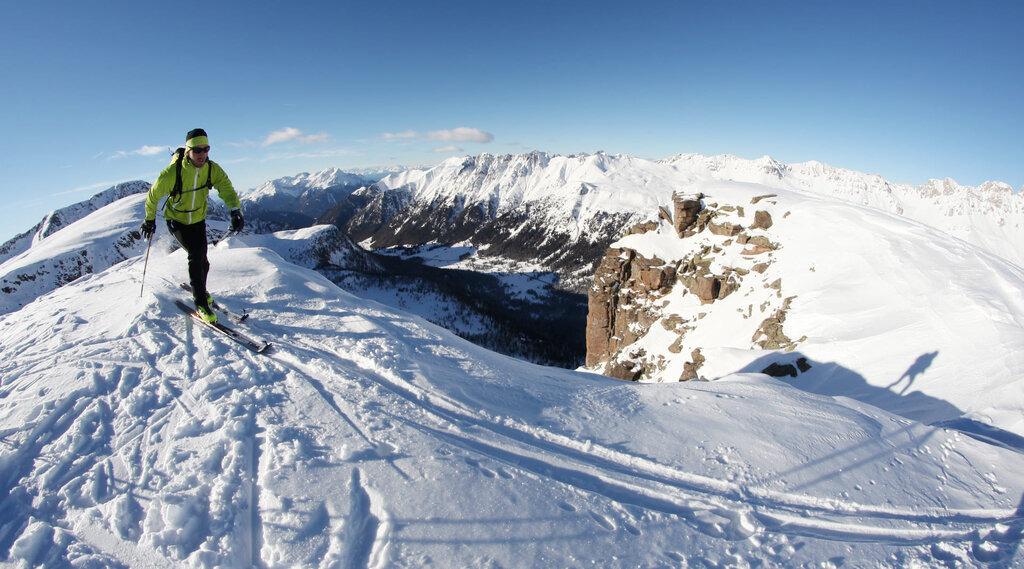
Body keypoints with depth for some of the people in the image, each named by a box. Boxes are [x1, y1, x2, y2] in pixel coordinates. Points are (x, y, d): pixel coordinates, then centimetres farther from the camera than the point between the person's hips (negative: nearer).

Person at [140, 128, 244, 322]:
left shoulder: (212, 169, -16)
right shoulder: (172, 173, -24)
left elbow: (226, 188, -27)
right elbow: (153, 196, -10)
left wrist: (236, 211, -46)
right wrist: (149, 220, -1)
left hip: (198, 220, 4)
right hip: (176, 220, -4)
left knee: (202, 260, 7)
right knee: (196, 255, -20)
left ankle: (200, 289, 38)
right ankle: (201, 303, -10)